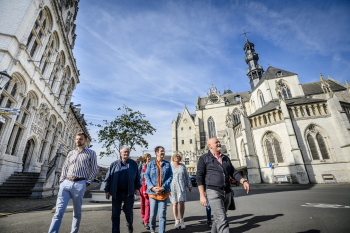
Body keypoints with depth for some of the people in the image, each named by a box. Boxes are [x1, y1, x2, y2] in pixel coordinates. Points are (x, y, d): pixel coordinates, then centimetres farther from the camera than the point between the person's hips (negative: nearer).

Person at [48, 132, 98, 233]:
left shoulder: (91, 153, 5)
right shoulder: (71, 153, 16)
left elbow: (94, 169, 3)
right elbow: (64, 168, 17)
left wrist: (87, 182, -6)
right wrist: (61, 181, 4)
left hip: (79, 184, -3)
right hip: (65, 183, 3)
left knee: (77, 213, 7)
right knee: (58, 212, -5)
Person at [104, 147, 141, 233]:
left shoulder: (133, 164, 1)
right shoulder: (114, 164, 2)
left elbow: (137, 177, 5)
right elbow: (108, 178, 4)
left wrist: (137, 188, 1)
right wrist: (107, 190, 1)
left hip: (129, 193, 0)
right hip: (116, 193, 0)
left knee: (129, 211, 13)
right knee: (115, 213, 6)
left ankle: (130, 225, 42)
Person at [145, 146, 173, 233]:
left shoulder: (167, 164, 2)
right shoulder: (151, 164, 0)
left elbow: (170, 176, -1)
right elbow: (146, 176, -2)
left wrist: (163, 187, -13)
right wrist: (152, 187, -15)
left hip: (164, 192, 0)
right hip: (152, 192, 0)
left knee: (162, 214, 1)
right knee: (153, 214, 13)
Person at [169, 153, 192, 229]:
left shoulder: (183, 166, 8)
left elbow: (187, 176, 13)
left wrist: (189, 186, 11)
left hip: (181, 187, 1)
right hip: (172, 187, -1)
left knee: (182, 203, -3)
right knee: (175, 204, 4)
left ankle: (182, 220, 18)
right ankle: (176, 221, 19)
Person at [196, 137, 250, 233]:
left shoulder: (225, 158, 15)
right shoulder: (204, 158, -3)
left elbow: (233, 172, 13)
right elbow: (200, 177, -5)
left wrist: (244, 181, -5)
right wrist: (202, 195, -11)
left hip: (227, 192, 6)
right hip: (213, 192, -6)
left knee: (219, 217, 17)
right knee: (222, 220, -11)